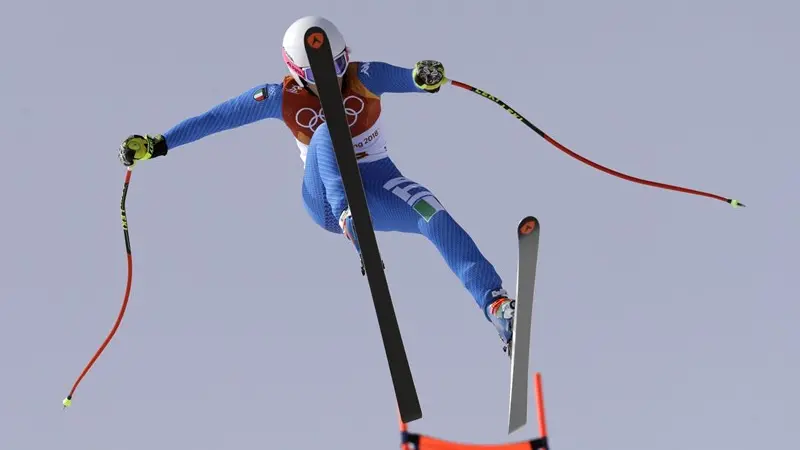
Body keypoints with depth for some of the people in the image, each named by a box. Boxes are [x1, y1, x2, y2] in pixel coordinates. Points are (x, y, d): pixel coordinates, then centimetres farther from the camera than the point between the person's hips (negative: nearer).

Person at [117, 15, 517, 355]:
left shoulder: (362, 78, -9)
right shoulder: (283, 97, -7)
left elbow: (401, 78, -30)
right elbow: (217, 118, -2)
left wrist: (423, 76, -55)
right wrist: (158, 144, -6)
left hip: (378, 188, 1)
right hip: (327, 199, -1)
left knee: (437, 218, -28)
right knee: (327, 132, -31)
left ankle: (497, 306, -31)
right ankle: (350, 225, -50)